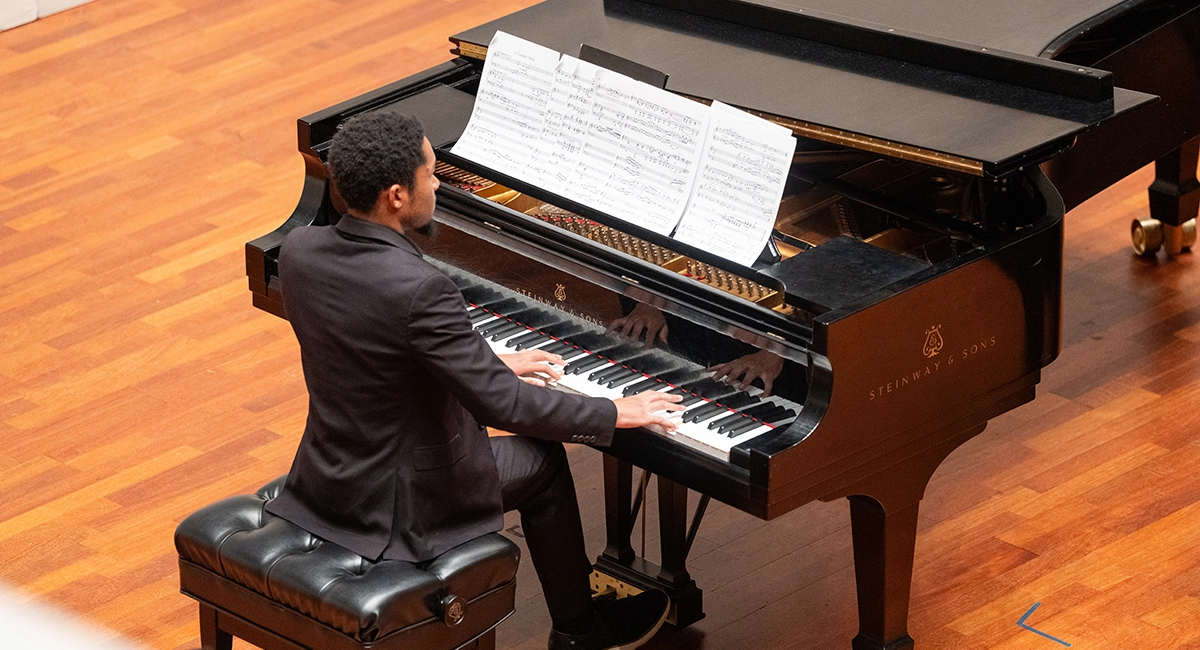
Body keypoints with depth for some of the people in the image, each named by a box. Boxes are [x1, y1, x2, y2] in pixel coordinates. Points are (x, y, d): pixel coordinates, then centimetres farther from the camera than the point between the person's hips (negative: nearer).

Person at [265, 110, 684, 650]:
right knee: (542, 461, 18)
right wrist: (617, 414, -10)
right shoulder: (417, 290, -31)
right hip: (399, 504, -7)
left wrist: (490, 363, 16)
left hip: (325, 480, 7)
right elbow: (502, 405, -23)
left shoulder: (299, 251, -8)